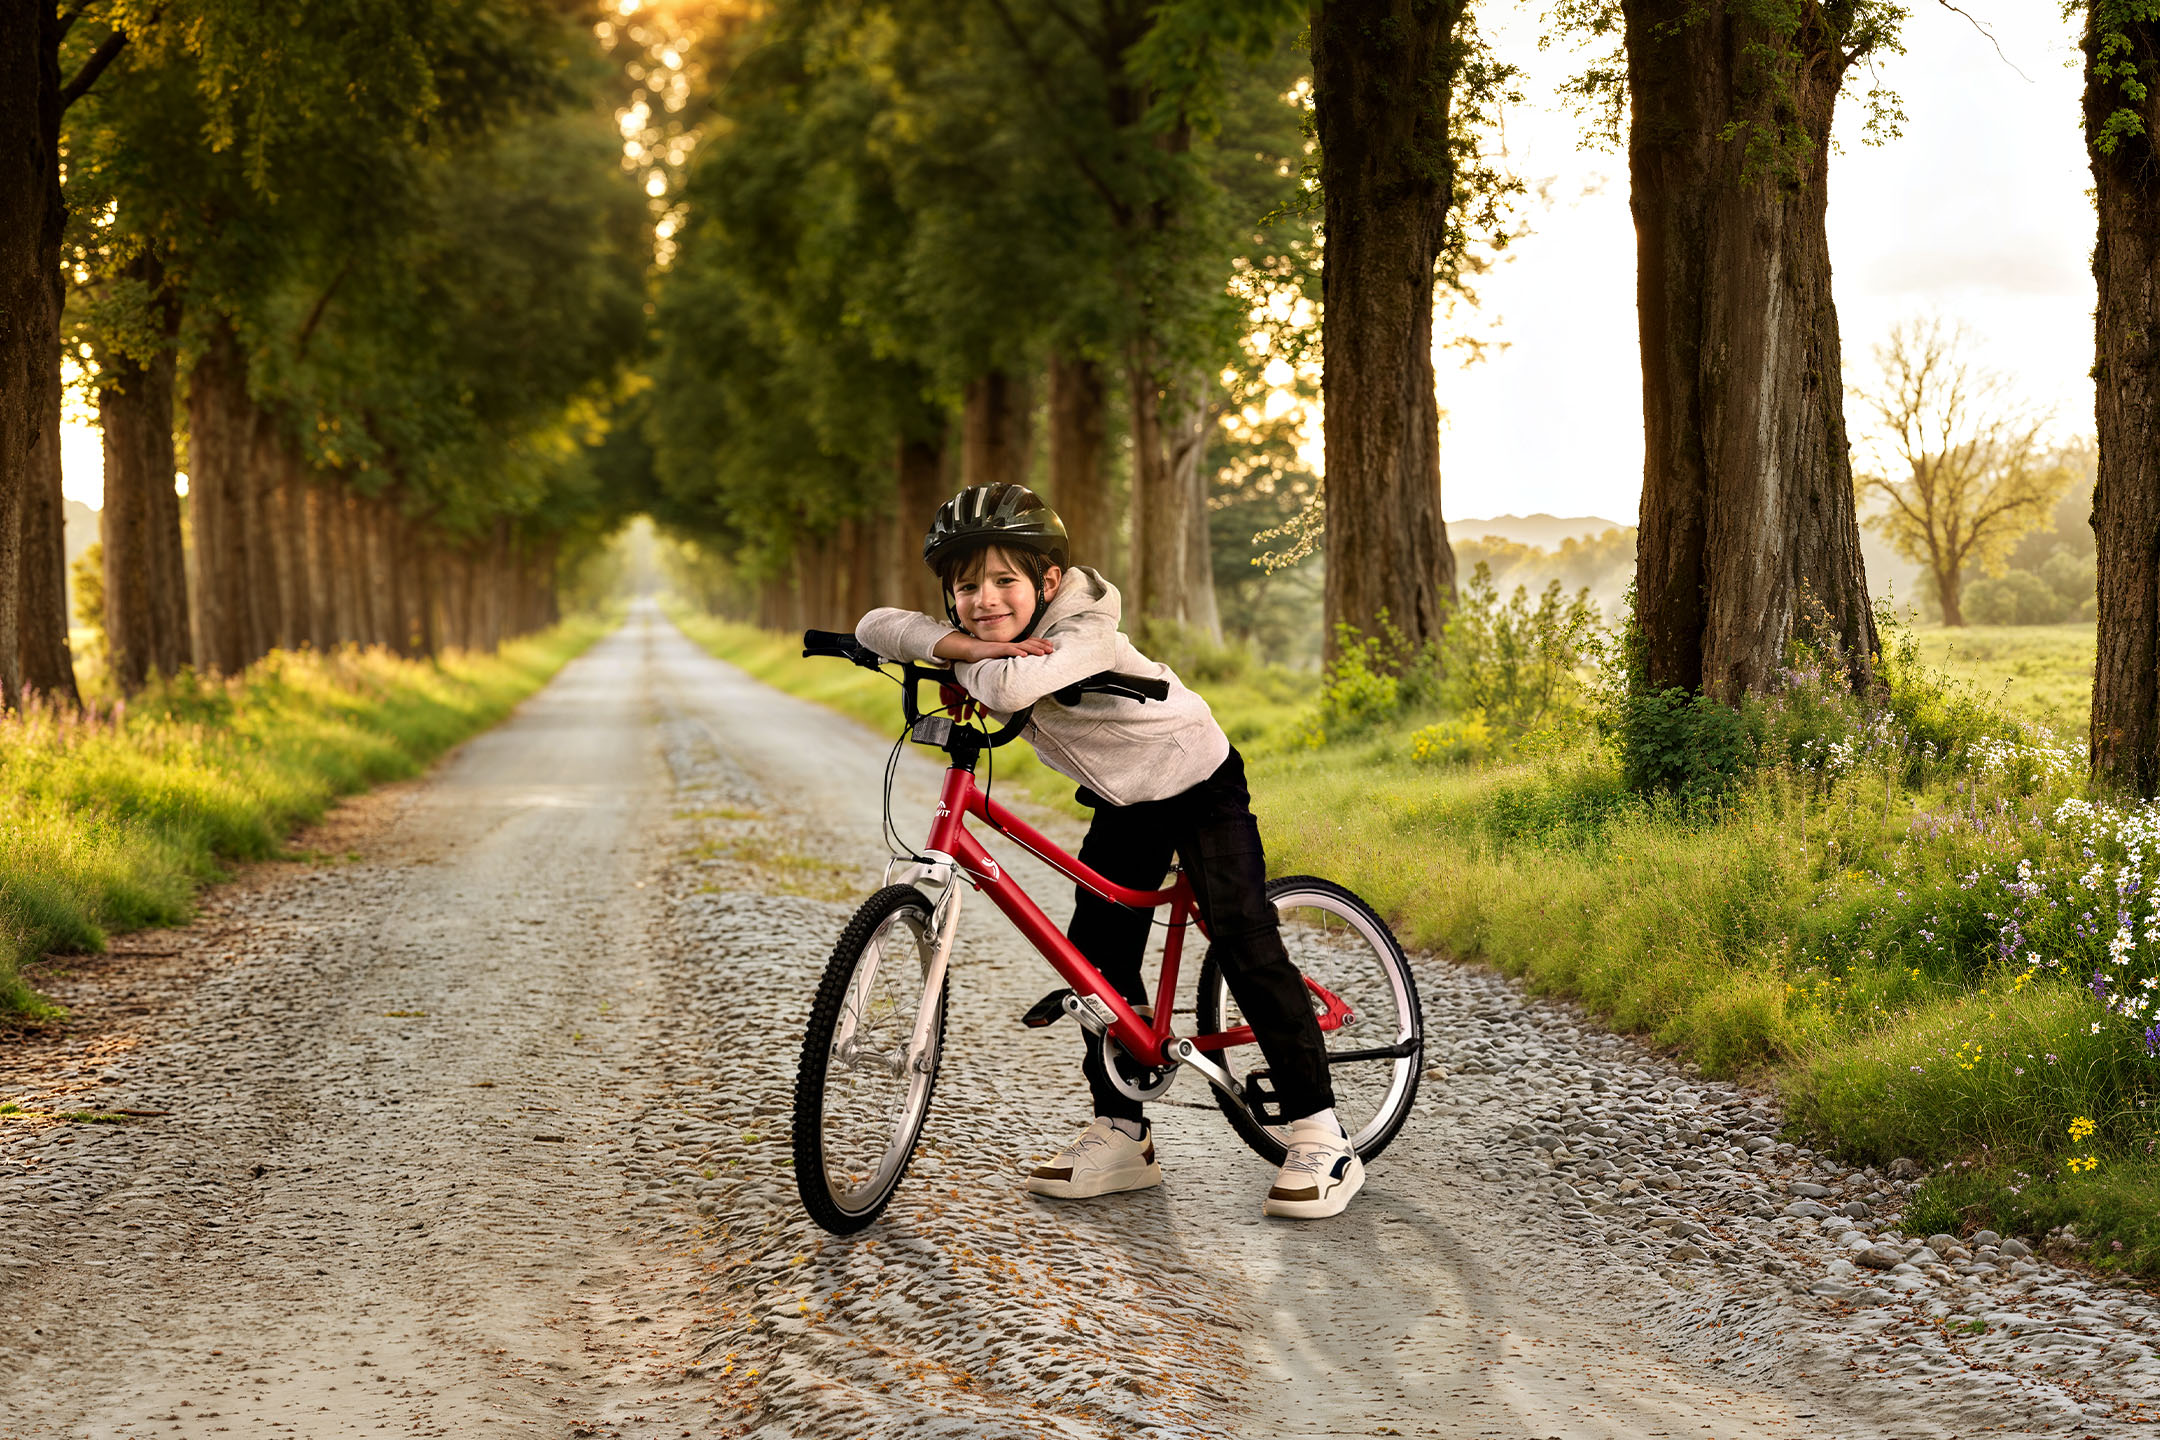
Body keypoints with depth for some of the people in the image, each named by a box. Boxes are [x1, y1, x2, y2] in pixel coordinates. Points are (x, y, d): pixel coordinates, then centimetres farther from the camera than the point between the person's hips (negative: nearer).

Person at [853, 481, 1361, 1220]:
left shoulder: (1084, 635, -34)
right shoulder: (984, 637, -12)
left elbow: (1013, 687, -52)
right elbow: (875, 625, -18)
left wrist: (968, 666, -30)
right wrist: (961, 645, -34)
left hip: (1197, 779, -7)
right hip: (1121, 801, 7)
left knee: (1242, 938, -17)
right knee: (1098, 951, 1)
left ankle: (1319, 1137, -13)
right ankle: (1121, 1133, 12)